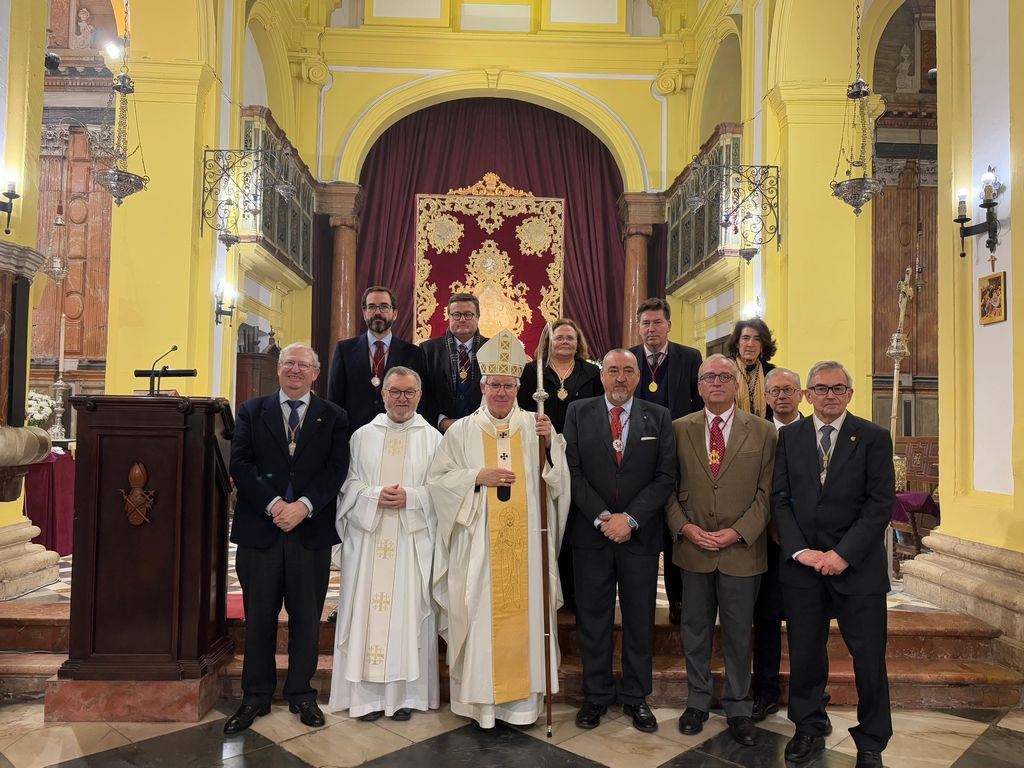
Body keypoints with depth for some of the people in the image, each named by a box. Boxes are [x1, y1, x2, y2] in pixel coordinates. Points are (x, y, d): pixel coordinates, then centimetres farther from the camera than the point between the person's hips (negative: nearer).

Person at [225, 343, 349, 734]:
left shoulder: (333, 417, 6)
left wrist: (303, 505, -15)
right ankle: (256, 697, 23)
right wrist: (273, 504, -14)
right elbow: (240, 464, -3)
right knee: (259, 617, 9)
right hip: (259, 528, 0)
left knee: (306, 618, 10)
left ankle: (301, 694, 25)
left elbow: (336, 469, -3)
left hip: (312, 530, 0)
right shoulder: (251, 411, 7)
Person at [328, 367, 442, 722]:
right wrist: (374, 496, -13)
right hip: (367, 537, 1)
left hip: (412, 539, -1)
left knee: (408, 611, 3)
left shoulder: (432, 438, 5)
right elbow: (347, 483, 5)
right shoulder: (363, 436, 8)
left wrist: (410, 497, -15)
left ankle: (406, 692, 15)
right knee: (367, 610, 3)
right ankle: (368, 693, 14)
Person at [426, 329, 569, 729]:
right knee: (480, 616, 2)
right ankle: (480, 697, 17)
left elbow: (557, 480, 3)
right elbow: (437, 480, 2)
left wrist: (549, 443, -13)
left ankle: (523, 697, 19)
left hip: (525, 543, 1)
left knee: (525, 612, 5)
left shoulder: (536, 426, 7)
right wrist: (476, 477, -12)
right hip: (478, 544, -1)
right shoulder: (462, 431, 4)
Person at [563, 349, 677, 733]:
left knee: (640, 618, 10)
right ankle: (596, 694, 24)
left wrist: (630, 518, -12)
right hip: (590, 532, 0)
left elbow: (665, 477, -2)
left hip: (640, 534, 1)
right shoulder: (578, 412, 3)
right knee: (593, 617, 8)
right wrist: (602, 517, -12)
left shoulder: (658, 417, 4)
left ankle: (636, 697, 25)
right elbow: (573, 471, -3)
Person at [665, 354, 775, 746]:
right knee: (695, 630, 13)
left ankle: (738, 707, 28)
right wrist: (684, 526, -9)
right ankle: (697, 701, 31)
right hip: (693, 549, 1)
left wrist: (737, 531, -12)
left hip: (742, 549, -1)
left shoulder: (762, 432, 0)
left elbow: (766, 492, -3)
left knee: (738, 633, 11)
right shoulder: (679, 429, 3)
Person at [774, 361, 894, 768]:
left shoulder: (874, 437, -1)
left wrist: (844, 554, -14)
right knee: (805, 654, 10)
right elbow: (780, 498, 3)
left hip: (858, 564, -2)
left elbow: (881, 503, -7)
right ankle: (809, 730, 28)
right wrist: (799, 550, -8)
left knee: (869, 657, 6)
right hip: (802, 562, 2)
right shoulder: (788, 436, 6)